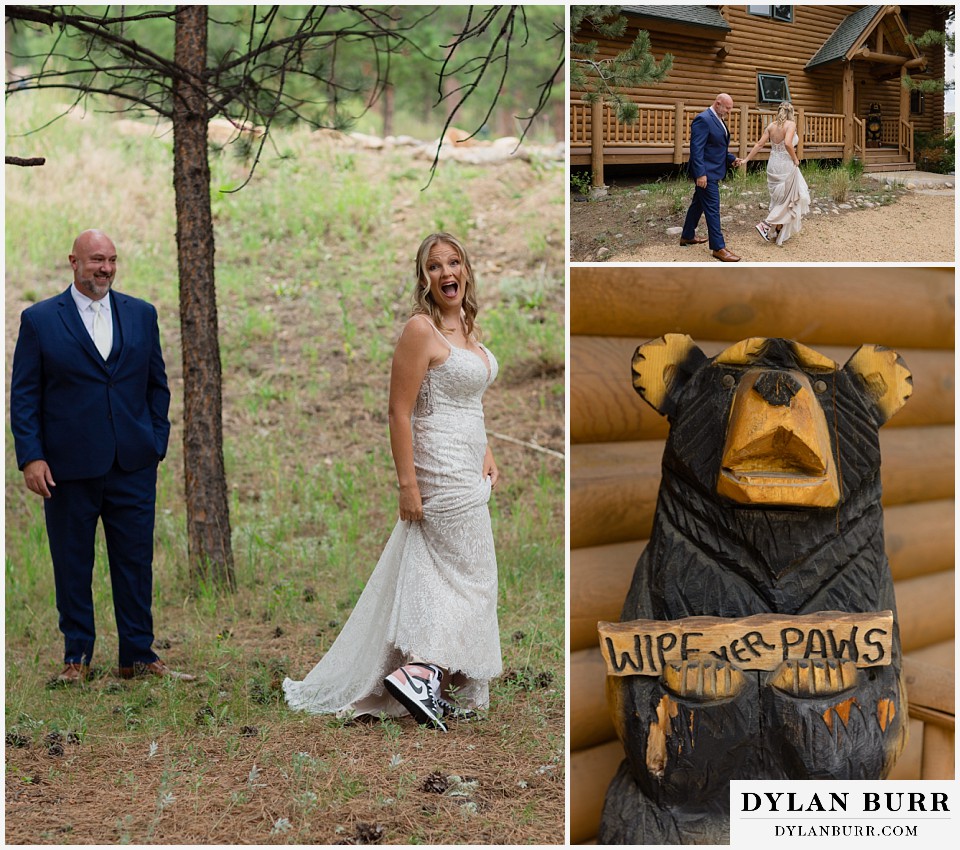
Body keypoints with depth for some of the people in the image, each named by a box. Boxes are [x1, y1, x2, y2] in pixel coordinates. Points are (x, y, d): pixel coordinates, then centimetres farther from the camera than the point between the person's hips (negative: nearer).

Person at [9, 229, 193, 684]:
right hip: (68, 468, -2)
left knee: (135, 562, 5)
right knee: (72, 566, 7)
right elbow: (24, 395, -1)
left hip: (134, 465, 2)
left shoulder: (141, 315, 9)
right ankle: (76, 657, 18)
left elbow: (158, 386, 14)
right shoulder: (39, 319, 1)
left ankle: (138, 656, 14)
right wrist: (31, 457, -9)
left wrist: (157, 443, 6)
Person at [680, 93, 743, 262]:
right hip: (706, 173, -10)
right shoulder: (703, 120, -18)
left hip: (713, 172, 10)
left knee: (698, 204, 20)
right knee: (712, 209, -8)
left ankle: (687, 236, 34)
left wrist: (731, 159, 10)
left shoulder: (718, 120, 13)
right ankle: (718, 248, -6)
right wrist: (700, 174, -26)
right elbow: (696, 149, -22)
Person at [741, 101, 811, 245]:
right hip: (786, 165, -7)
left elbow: (759, 144, 3)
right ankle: (765, 225, -8)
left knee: (778, 198, 18)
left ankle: (778, 231, 25)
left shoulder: (771, 126, 4)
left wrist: (746, 159, 10)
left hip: (773, 164, 7)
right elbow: (788, 143, -28)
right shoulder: (790, 124, -13)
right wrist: (795, 159, -14)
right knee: (786, 199, 4)